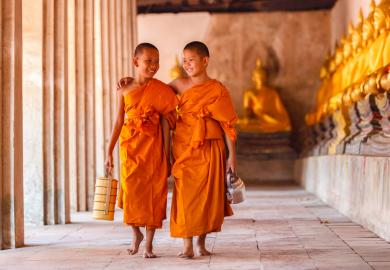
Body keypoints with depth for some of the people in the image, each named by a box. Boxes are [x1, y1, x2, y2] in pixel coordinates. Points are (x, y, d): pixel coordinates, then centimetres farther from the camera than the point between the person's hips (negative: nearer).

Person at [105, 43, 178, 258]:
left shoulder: (161, 90, -1)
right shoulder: (124, 90, 3)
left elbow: (165, 123, 0)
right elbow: (119, 121, 6)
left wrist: (166, 155, -3)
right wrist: (109, 152, 4)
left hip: (153, 147, -1)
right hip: (130, 147, 1)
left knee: (153, 192, 0)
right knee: (130, 191, 0)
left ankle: (149, 243, 10)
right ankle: (136, 233, 26)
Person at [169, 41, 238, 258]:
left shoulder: (217, 89, -3)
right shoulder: (180, 85, 4)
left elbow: (228, 124, -2)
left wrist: (232, 155, -5)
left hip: (209, 150, -2)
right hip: (184, 149, 2)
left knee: (208, 194, 3)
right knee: (185, 194, -2)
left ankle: (202, 242, 18)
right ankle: (187, 245, 2)